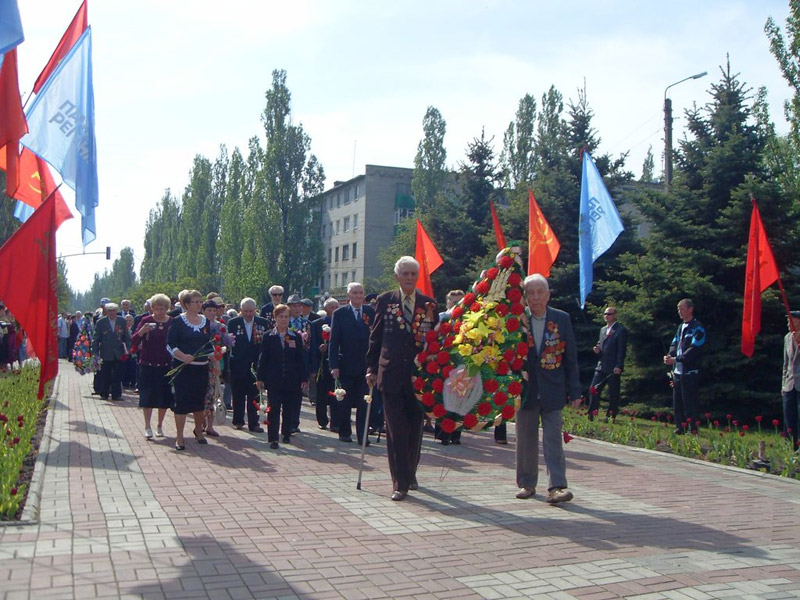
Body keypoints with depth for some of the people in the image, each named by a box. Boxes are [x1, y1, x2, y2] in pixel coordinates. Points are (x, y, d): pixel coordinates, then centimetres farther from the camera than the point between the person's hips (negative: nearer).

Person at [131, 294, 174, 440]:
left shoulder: (173, 322, 1)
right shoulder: (146, 320, -2)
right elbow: (134, 341, -7)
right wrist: (142, 331, -26)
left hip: (166, 366, 1)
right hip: (148, 366, -1)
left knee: (164, 398, 7)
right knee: (147, 396, -2)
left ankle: (159, 425, 22)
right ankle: (147, 426, 6)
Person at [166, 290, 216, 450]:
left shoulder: (205, 321, 9)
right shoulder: (178, 321, -6)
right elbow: (170, 345, -9)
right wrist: (183, 356, -23)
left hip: (202, 367, 5)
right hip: (183, 367, -5)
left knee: (200, 401, 12)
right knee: (181, 401, -4)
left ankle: (198, 431, 31)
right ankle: (179, 437, 4)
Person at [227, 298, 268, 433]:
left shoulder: (263, 323, 2)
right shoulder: (233, 323, 1)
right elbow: (228, 342, 1)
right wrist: (229, 341, -20)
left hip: (255, 365, 0)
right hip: (238, 365, 0)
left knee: (254, 396, 1)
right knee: (238, 395, 10)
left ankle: (253, 423, 6)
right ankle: (238, 421, 24)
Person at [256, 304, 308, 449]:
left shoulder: (296, 337, 5)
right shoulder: (268, 337, 2)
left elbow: (301, 359, 5)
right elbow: (263, 359, 2)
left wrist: (304, 378, 1)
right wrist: (260, 378, -2)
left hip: (292, 381, 2)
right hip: (273, 381, -2)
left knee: (289, 409, 9)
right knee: (273, 409, -3)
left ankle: (286, 434, 25)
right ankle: (273, 438, -1)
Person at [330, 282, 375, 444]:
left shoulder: (371, 312, 5)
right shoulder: (340, 313, 0)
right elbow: (333, 341, -2)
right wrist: (334, 365, -9)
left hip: (366, 365, 1)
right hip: (346, 365, -1)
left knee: (364, 402, 0)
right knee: (345, 402, 9)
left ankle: (362, 435, 5)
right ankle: (344, 433, 22)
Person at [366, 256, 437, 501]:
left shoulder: (429, 304, 5)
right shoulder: (384, 301, 4)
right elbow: (375, 337, 7)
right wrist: (372, 368, 2)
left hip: (419, 375, 1)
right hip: (391, 375, -1)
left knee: (415, 429, 11)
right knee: (396, 431, -3)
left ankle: (410, 474, 30)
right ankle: (400, 483, 3)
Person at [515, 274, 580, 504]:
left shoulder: (562, 319, 0)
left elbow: (571, 356, 3)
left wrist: (574, 390, 1)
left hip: (552, 390, -1)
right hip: (526, 390, 1)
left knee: (553, 439, -5)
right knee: (526, 439, 10)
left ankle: (557, 486, -5)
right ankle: (527, 483, 22)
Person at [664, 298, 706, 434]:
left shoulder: (697, 328, -8)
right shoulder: (681, 327, 18)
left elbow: (694, 349, -17)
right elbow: (674, 344, 17)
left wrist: (676, 359, -19)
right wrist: (670, 356, -4)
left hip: (690, 372, -8)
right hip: (677, 371, 8)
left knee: (689, 402, -7)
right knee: (677, 402, 10)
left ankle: (693, 429, -2)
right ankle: (680, 428, 17)